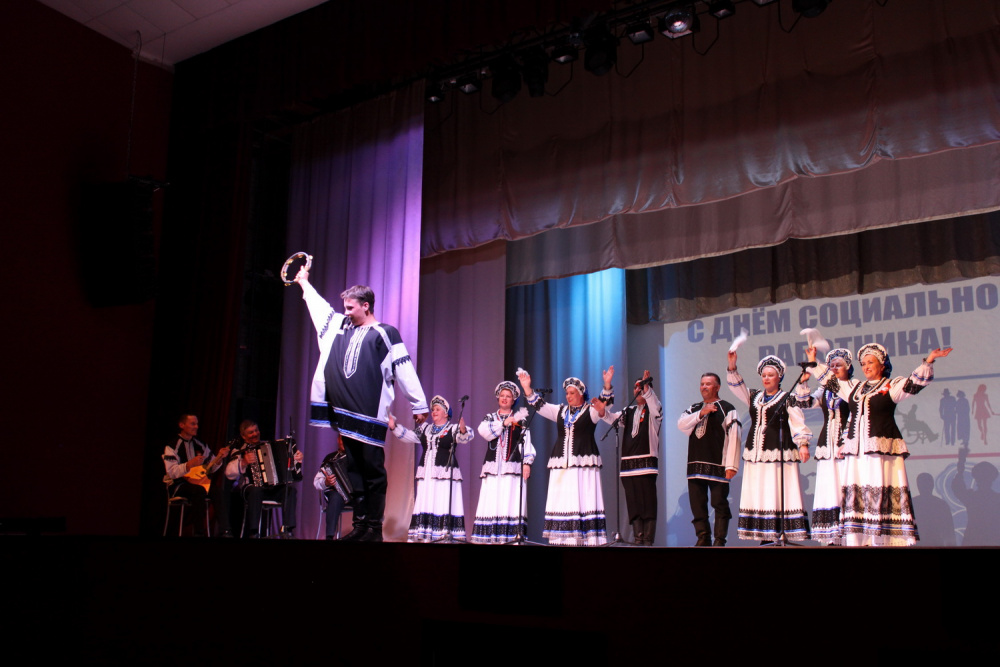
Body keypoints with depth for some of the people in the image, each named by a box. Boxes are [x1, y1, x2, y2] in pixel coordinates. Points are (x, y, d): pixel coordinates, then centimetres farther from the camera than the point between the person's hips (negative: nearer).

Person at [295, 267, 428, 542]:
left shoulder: (385, 334, -1)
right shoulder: (342, 326, 16)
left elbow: (404, 371, -5)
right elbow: (321, 307, 32)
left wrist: (419, 405, -9)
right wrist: (304, 282, 43)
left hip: (371, 416, -6)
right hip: (345, 414, 6)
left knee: (373, 470, -5)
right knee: (354, 469, 8)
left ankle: (374, 528, -1)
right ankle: (359, 525, 12)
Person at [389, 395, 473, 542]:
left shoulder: (453, 429, 2)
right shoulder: (425, 427, 19)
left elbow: (464, 438, -15)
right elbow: (411, 436, 15)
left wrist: (463, 430, -38)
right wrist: (395, 427, 6)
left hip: (445, 472, -5)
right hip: (426, 473, 5)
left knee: (444, 504, -10)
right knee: (425, 503, 2)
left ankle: (445, 534, -12)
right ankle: (424, 533, 3)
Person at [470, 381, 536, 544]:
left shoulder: (520, 420, 14)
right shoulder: (490, 418, 20)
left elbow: (527, 442, 4)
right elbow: (484, 431, -1)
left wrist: (527, 463, -10)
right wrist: (505, 422, -8)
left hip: (513, 468, -2)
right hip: (493, 467, 2)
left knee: (512, 504, -12)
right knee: (491, 504, -7)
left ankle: (513, 537, -16)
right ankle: (490, 538, -8)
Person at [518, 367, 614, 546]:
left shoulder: (591, 411, 5)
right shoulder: (560, 411, 18)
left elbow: (605, 403, -10)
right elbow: (539, 405, 15)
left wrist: (607, 385, -27)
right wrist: (527, 388, 4)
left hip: (584, 463, -5)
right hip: (561, 464, 5)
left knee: (584, 501, -11)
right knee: (562, 503, -1)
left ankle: (587, 538, -12)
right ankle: (563, 539, -1)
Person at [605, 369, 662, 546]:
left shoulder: (652, 410, 3)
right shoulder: (629, 412, 19)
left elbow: (655, 408, -19)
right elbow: (612, 418, 14)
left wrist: (646, 388, -30)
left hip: (646, 463, -5)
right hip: (628, 463, 5)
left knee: (647, 503, -7)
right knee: (633, 504, 5)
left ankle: (648, 541, -5)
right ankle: (638, 540, 9)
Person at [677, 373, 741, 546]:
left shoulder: (727, 408, -1)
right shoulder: (694, 408, 18)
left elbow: (733, 437, -8)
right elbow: (681, 424, 1)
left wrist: (731, 465, -15)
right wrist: (701, 413, -12)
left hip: (717, 465, -6)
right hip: (695, 464, 6)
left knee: (719, 504, -3)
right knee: (697, 504, 7)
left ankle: (720, 540, 2)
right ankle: (703, 539, 14)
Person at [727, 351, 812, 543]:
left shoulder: (787, 399, 1)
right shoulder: (754, 397, 18)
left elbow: (797, 423, -6)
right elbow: (736, 385, 11)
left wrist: (803, 444, -19)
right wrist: (732, 366, -4)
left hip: (778, 454, -6)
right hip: (755, 454, 6)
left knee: (780, 495, -10)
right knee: (757, 496, 1)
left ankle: (785, 534, -11)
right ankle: (766, 536, 3)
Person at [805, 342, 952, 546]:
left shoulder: (892, 385, 6)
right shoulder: (853, 388, 21)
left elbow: (915, 382, -8)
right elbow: (830, 379, 31)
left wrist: (928, 361, -20)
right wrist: (813, 362, 34)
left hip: (882, 449, -5)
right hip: (857, 451, 5)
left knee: (882, 493, -10)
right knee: (855, 494, 1)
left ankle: (884, 540, -10)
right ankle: (856, 540, 3)